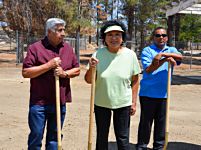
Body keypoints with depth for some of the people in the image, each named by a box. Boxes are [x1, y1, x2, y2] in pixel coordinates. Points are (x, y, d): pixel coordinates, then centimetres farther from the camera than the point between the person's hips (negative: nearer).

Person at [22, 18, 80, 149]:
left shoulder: (68, 48, 8)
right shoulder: (35, 48, -7)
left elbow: (77, 69, 11)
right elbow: (25, 72, -12)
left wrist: (65, 73, -9)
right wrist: (48, 65, -18)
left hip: (60, 102, 4)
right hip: (39, 103, -4)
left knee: (54, 137, 14)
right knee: (36, 136, 5)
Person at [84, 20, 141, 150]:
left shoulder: (130, 55, -9)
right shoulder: (98, 54, -10)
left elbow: (135, 80, 0)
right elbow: (88, 81, -7)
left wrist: (134, 102, 0)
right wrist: (91, 68, -26)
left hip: (123, 103, 0)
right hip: (101, 102, 1)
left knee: (123, 139, 9)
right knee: (101, 137, 17)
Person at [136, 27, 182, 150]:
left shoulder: (171, 50, 10)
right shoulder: (147, 50, -1)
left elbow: (180, 57, -13)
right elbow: (148, 69, -14)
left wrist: (163, 54, -27)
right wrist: (165, 60, -24)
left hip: (164, 93, 3)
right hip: (148, 93, -3)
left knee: (161, 121, 12)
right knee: (146, 121, 3)